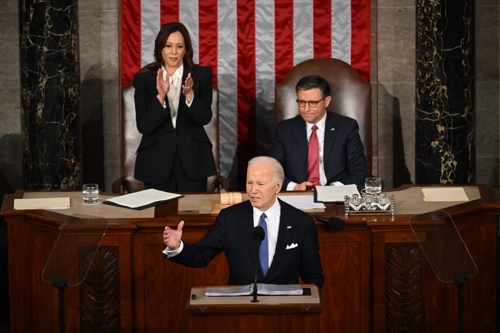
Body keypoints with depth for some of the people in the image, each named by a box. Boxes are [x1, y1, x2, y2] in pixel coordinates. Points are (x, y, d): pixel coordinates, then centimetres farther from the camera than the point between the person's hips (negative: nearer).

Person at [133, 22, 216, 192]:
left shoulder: (202, 75, 1)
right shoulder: (144, 79, 0)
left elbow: (205, 118, -6)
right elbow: (143, 126, -8)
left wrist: (190, 95, -22)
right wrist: (160, 97, -21)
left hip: (192, 160, 0)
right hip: (157, 161, 0)